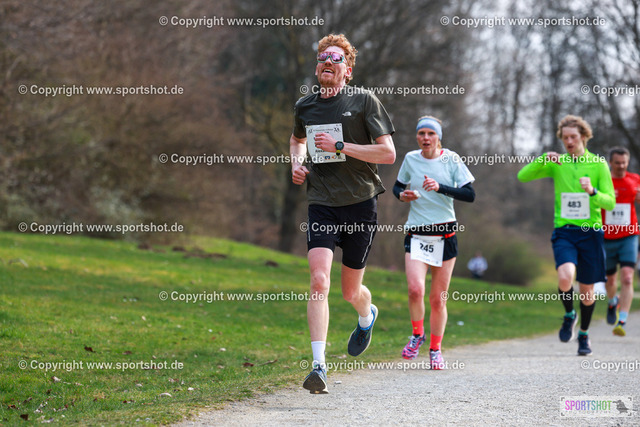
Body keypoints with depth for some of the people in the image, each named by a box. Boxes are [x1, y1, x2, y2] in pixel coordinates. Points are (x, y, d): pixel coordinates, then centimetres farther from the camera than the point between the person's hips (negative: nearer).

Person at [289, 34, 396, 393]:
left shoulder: (364, 101, -4)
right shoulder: (304, 107, 9)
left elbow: (388, 153, -9)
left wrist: (340, 147, -16)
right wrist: (297, 163, 10)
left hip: (360, 204, -2)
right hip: (322, 204, 2)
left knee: (351, 291, 9)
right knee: (319, 280, -18)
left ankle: (367, 316, 48)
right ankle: (319, 366, -21)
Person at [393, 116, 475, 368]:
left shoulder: (451, 160, -2)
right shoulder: (410, 159, 4)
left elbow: (470, 195, -7)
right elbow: (397, 187, 19)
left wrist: (440, 188, -20)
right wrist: (402, 195, -5)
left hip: (445, 234, -1)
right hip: (416, 234, 1)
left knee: (438, 299, 2)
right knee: (415, 289, -20)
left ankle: (435, 349, 20)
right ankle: (417, 335, 6)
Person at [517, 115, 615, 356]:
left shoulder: (599, 164, 1)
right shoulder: (556, 164, 5)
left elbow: (610, 203, -3)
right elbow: (522, 176, -2)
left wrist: (592, 192, -23)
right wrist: (542, 159, -17)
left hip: (590, 232, 0)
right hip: (564, 231, 0)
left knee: (587, 290, 7)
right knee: (565, 277, -26)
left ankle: (584, 334, 31)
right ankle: (569, 316, 4)